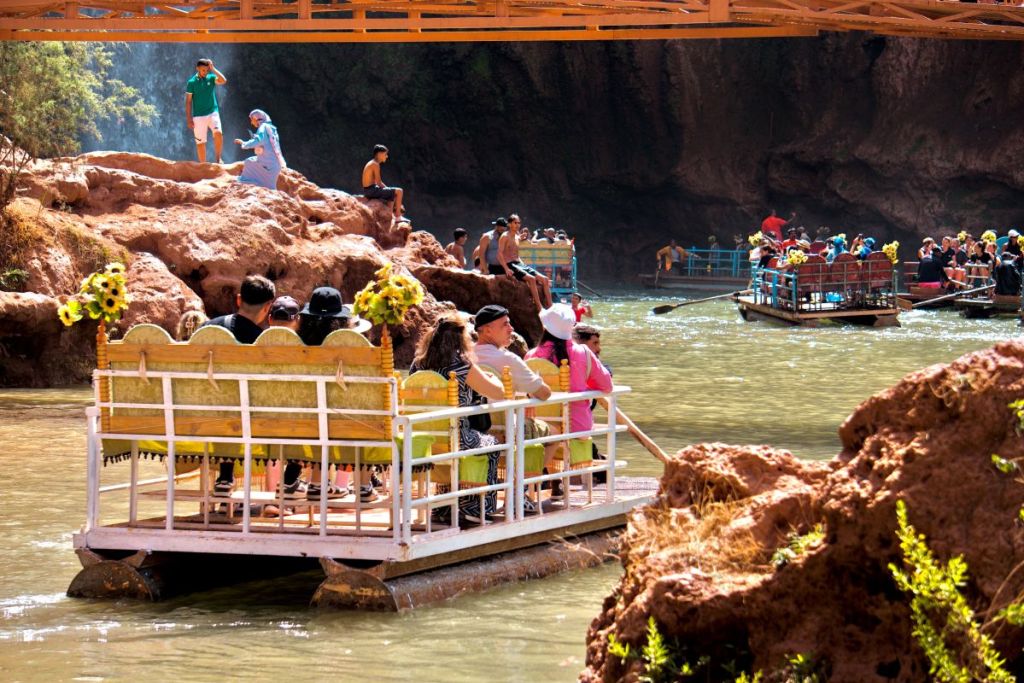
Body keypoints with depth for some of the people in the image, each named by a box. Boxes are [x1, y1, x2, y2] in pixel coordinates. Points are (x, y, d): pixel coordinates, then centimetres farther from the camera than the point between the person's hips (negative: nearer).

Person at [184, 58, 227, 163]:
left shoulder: (211, 78, 4)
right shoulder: (192, 82, -1)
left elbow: (223, 80, -16)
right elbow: (188, 101, 1)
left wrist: (213, 69, -15)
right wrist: (189, 119, -4)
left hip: (213, 113, 1)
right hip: (198, 116, -1)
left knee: (218, 133, -24)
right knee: (200, 143, 2)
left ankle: (218, 158, -10)